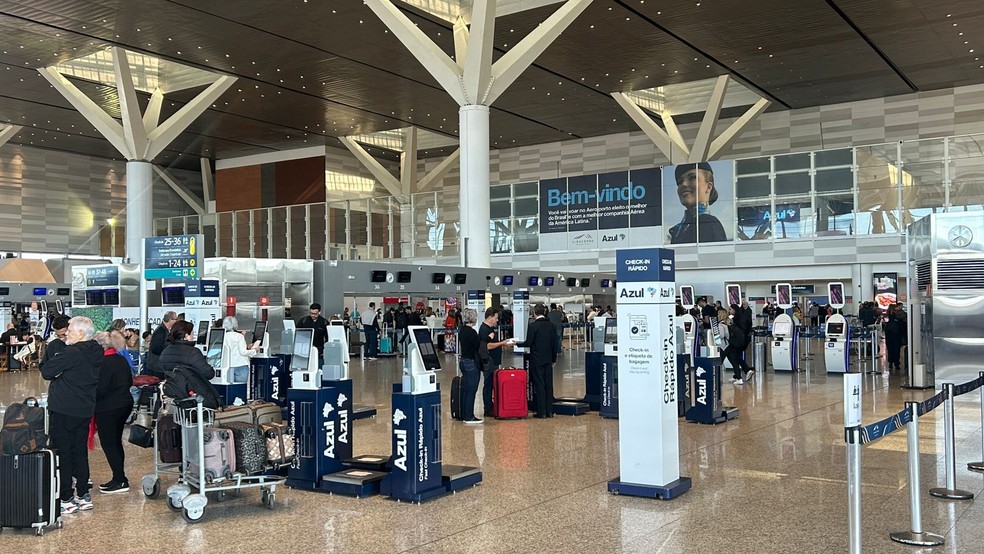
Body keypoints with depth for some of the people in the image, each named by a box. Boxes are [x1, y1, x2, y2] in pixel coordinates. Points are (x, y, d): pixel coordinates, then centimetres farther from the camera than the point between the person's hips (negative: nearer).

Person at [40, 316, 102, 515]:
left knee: (63, 454, 1)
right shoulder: (96, 353, 6)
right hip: (84, 410, 8)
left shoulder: (71, 353, -19)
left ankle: (66, 500, 5)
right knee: (80, 452, 15)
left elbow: (46, 372, -18)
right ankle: (83, 496, 20)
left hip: (63, 410, -8)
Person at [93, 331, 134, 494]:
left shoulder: (105, 363, -18)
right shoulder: (122, 360, 9)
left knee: (108, 444, -1)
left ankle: (120, 481, 0)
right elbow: (130, 381, 17)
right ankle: (119, 479, 22)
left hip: (108, 408, -9)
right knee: (116, 442, 16)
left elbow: (100, 389, -19)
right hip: (125, 404, 9)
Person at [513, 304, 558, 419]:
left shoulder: (533, 326, -12)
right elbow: (554, 343, 8)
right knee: (549, 384, 9)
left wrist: (517, 343, 5)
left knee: (539, 385, -1)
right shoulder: (551, 325, 5)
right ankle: (549, 411, 13)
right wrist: (553, 359, 16)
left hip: (537, 360, -5)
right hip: (548, 359, 5)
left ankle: (541, 412, 0)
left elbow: (528, 343, -12)